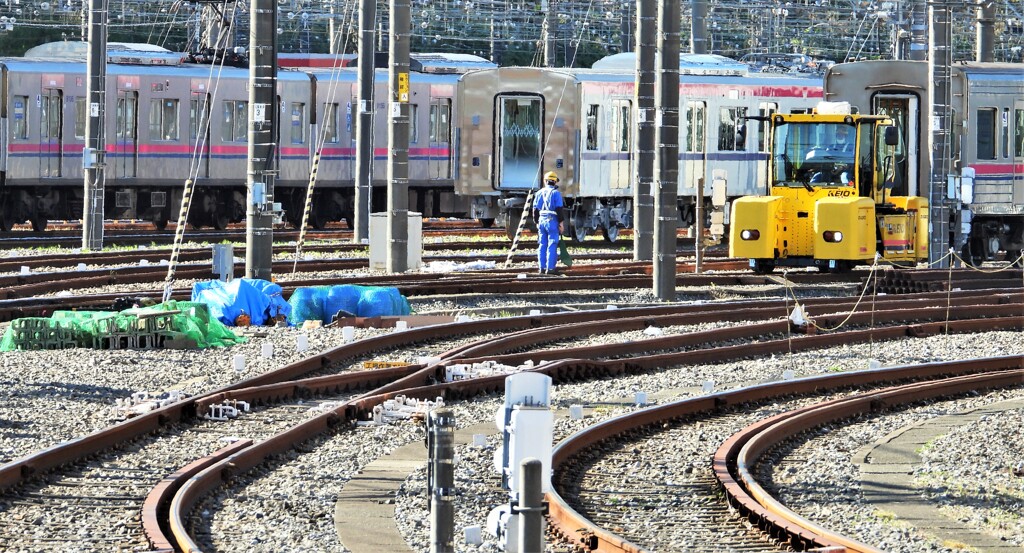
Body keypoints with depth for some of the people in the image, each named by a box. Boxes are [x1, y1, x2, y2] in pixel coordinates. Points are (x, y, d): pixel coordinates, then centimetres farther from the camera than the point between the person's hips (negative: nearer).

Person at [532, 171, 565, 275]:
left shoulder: (539, 193, 9)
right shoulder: (556, 193, -8)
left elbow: (535, 210, 12)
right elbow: (559, 209, -11)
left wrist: (537, 222, 20)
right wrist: (561, 223, -5)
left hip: (542, 221, 5)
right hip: (552, 221, -5)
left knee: (542, 245, 9)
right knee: (552, 245, -4)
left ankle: (542, 267, 9)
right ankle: (550, 268, -7)